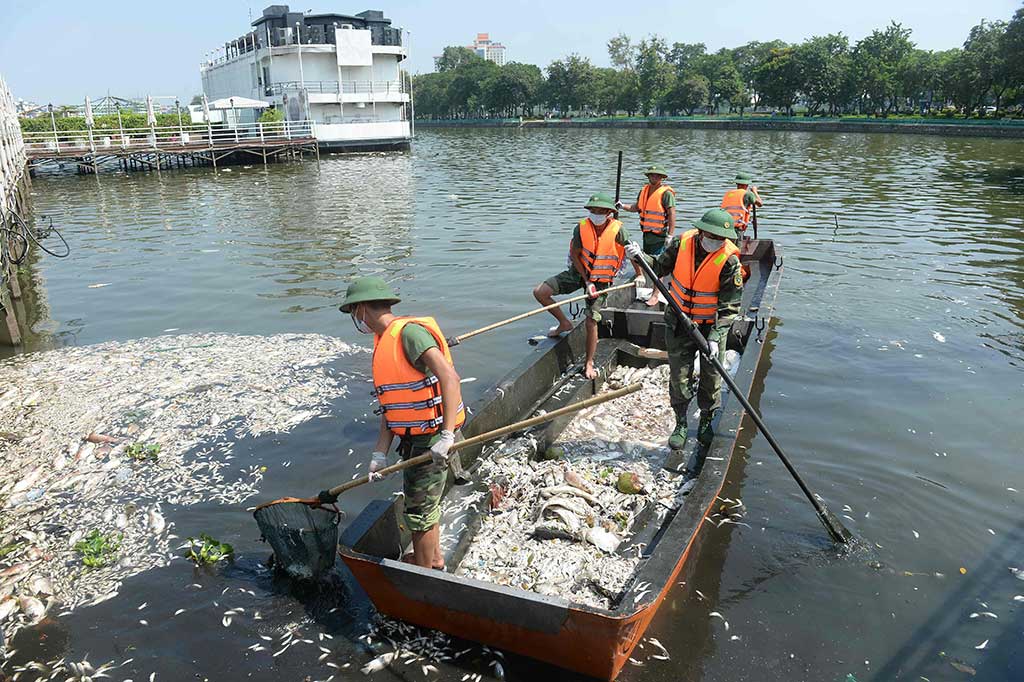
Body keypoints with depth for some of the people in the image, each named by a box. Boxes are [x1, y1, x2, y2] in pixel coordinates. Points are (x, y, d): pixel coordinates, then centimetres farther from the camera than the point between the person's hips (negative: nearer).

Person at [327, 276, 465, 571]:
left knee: (419, 510, 4)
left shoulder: (409, 332, -19)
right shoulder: (385, 342, 12)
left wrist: (446, 435, -33)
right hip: (414, 437, 10)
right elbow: (391, 406, 9)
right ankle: (434, 558, 45)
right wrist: (380, 453, 3)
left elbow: (449, 377, -29)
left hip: (433, 438, -10)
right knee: (424, 501, 25)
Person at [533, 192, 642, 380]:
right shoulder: (582, 227, -14)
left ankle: (589, 363, 15)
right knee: (539, 292, -9)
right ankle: (564, 323, 12)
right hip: (579, 272, 3)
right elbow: (574, 255, -8)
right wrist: (587, 281, -14)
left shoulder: (617, 229, -19)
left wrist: (638, 274, 4)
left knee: (591, 322, -6)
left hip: (601, 280, -3)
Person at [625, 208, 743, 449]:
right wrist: (641, 257, -13)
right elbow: (660, 268, 6)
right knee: (679, 377, 7)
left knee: (711, 378, 12)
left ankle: (706, 422, 35)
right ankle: (680, 425, 26)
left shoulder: (729, 260, -19)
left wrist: (715, 337, -26)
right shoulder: (682, 243, -11)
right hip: (679, 323, 2)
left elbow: (730, 306, -18)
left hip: (712, 326, -1)